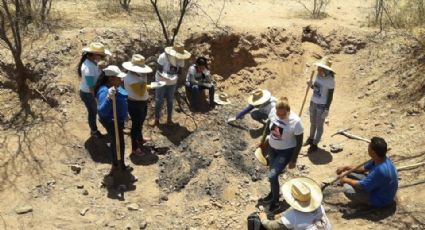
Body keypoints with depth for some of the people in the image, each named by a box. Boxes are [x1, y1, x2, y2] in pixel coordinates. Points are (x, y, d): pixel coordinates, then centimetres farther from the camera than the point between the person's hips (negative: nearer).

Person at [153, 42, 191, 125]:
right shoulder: (163, 57, -26)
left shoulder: (181, 60, -15)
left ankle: (169, 119, 25)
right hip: (161, 81, -3)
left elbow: (180, 72, -11)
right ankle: (156, 119, 17)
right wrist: (166, 76, -38)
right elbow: (159, 70, -22)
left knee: (170, 100, 12)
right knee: (159, 100, 4)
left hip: (172, 82, 3)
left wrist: (175, 76, -33)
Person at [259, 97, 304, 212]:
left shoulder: (295, 121, -31)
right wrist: (263, 140, 14)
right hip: (272, 147, 5)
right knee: (272, 171, 21)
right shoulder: (273, 111, -18)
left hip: (286, 151, -5)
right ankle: (273, 192, 49)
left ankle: (275, 201, 14)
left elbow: (299, 142, -19)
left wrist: (293, 160, -13)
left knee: (272, 176, -10)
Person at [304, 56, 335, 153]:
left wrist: (326, 109, -17)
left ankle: (315, 144, 23)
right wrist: (311, 85, -9)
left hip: (322, 105, -7)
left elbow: (330, 96, -17)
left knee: (319, 126, 9)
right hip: (313, 103, 7)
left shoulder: (330, 80, -21)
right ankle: (311, 138, 44)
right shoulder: (318, 75, -1)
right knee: (312, 123, 23)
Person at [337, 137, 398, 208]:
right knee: (350, 174, 6)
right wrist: (346, 168, 0)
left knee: (347, 189, -20)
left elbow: (362, 186, -27)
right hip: (377, 188, 9)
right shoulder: (379, 159, -10)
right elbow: (363, 169, 8)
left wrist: (346, 180, -11)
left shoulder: (380, 170, -38)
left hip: (380, 200, -9)